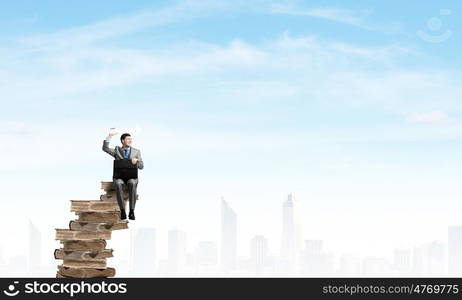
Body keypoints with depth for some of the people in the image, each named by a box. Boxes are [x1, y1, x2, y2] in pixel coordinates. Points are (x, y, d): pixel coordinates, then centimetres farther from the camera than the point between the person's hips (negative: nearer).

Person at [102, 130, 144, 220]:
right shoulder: (117, 150, 13)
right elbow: (105, 148, -4)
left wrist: (136, 161, -16)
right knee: (118, 184, -38)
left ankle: (132, 211, -38)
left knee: (132, 184, -38)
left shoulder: (136, 151, 13)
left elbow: (141, 166, 6)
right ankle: (122, 211, -36)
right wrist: (109, 136, -14)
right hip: (119, 176, 0)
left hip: (131, 176, 0)